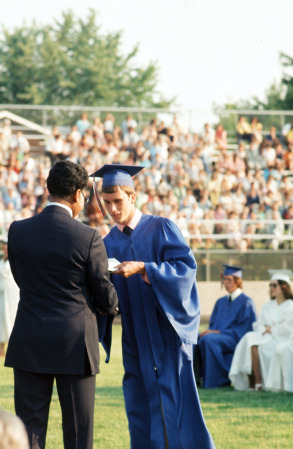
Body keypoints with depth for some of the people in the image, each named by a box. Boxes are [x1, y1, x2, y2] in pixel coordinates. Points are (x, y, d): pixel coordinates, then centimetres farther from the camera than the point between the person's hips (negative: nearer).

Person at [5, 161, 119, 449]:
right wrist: (112, 307, 21)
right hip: (74, 345, -3)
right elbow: (105, 297, -3)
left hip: (29, 346, 3)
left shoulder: (18, 231, -1)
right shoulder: (88, 238, -11)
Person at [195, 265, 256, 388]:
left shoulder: (246, 302, 0)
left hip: (236, 340, -6)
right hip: (217, 336, 6)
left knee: (208, 340, -36)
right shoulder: (221, 302, 21)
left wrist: (218, 332, -16)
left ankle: (213, 382, -33)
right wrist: (209, 331, -6)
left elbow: (241, 330, -8)